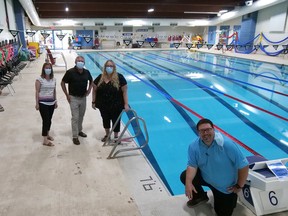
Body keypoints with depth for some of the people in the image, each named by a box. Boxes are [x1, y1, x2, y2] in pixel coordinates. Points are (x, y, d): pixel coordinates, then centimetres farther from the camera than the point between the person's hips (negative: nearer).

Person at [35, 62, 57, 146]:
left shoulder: (53, 79, 6)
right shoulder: (39, 79, -10)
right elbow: (37, 92, -10)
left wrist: (55, 101, 13)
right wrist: (37, 103, -11)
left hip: (51, 103, 5)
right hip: (43, 103, -5)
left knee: (49, 120, 14)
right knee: (45, 120, -5)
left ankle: (47, 134, 34)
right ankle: (45, 140, 1)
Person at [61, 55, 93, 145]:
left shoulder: (86, 72, -2)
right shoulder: (70, 72, -14)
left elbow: (91, 81, 18)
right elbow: (62, 83, -6)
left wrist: (89, 90, 6)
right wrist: (67, 95, -8)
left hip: (83, 97, 5)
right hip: (73, 98, -4)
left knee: (81, 116, 18)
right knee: (75, 117, -2)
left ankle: (79, 130, 38)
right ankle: (75, 136, 7)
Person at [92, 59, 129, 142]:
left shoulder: (119, 77, -12)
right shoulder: (100, 78, -1)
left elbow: (124, 91, -13)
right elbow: (94, 90, 6)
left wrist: (126, 104, -17)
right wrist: (93, 102, 4)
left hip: (116, 106, -3)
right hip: (103, 105, 4)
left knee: (116, 120, 11)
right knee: (105, 119, 20)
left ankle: (116, 137, 32)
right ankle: (107, 134, 42)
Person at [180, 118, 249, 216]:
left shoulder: (227, 145, -31)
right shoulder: (194, 146, -20)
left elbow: (243, 165, -24)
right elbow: (192, 165, -19)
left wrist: (239, 186, -16)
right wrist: (188, 182, -37)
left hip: (225, 187, -3)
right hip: (205, 177, 3)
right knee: (185, 176, -17)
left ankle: (232, 196, 36)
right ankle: (200, 196, 13)